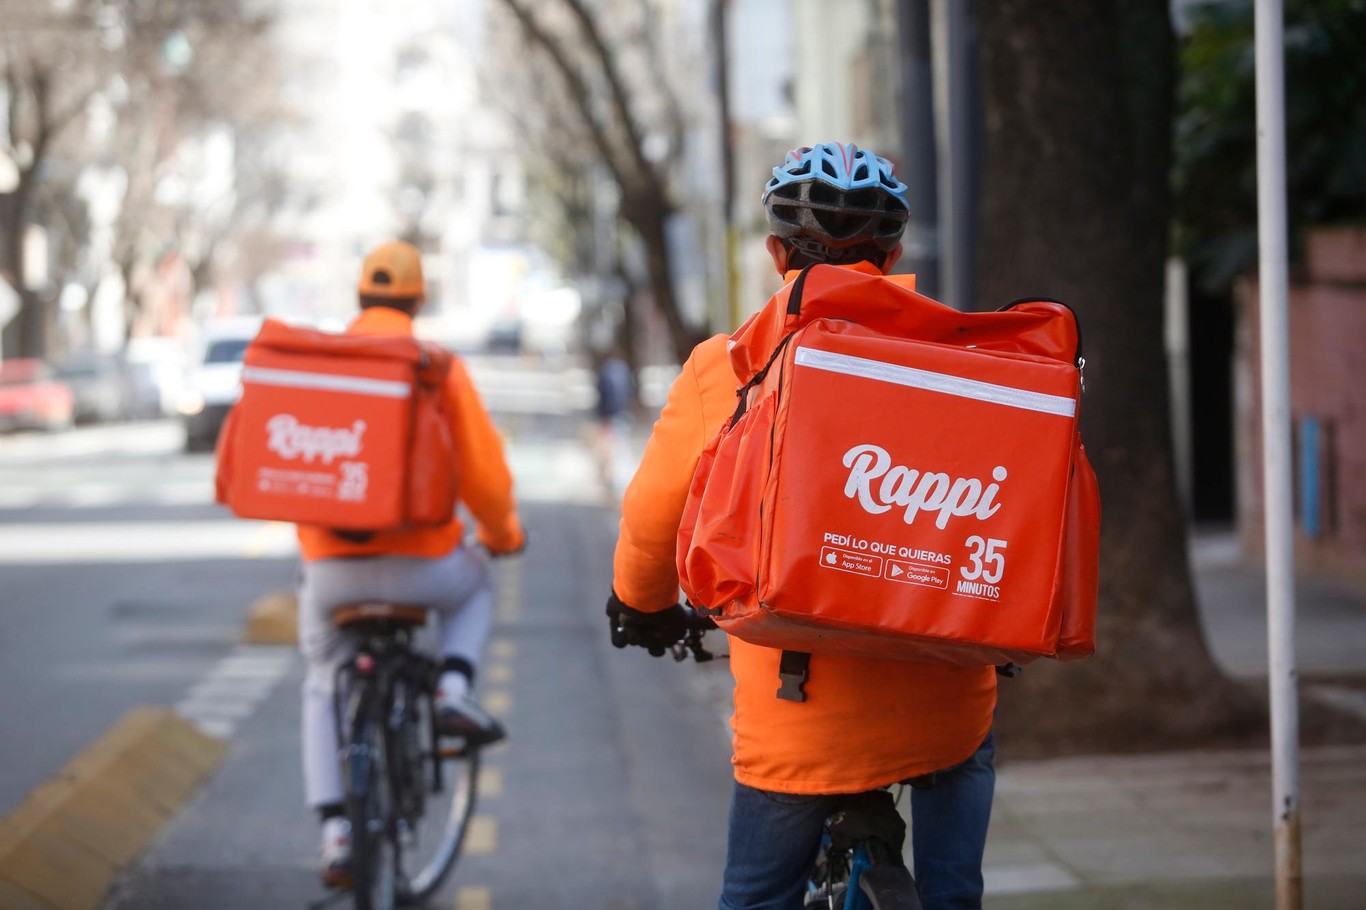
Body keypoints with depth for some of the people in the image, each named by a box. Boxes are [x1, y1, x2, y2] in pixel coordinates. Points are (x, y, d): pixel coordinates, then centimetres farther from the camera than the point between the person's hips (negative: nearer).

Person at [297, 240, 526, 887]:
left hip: (329, 563, 2)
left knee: (324, 687, 24)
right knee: (471, 587, 34)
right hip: (416, 560, -1)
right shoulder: (438, 365, -3)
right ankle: (454, 689, 9)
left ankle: (335, 834, 14)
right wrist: (502, 533, 19)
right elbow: (483, 470, -2)